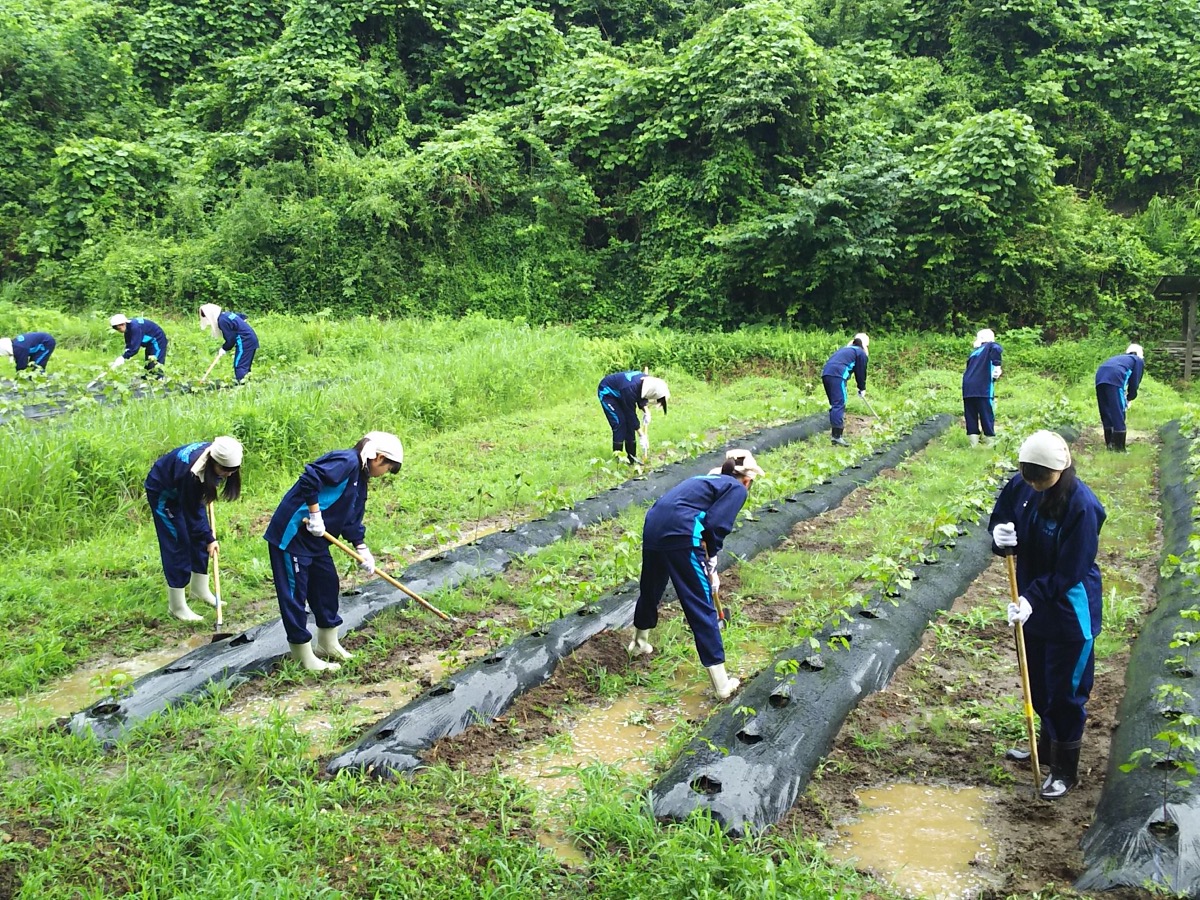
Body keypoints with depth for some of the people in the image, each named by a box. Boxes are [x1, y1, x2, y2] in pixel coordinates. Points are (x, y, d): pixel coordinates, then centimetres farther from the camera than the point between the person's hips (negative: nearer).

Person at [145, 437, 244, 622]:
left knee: (200, 538, 9)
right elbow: (191, 514, -28)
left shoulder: (214, 454, -23)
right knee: (178, 542, -8)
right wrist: (209, 539, -21)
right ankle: (177, 606, 0)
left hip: (185, 489, 7)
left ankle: (199, 589, 26)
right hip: (162, 491, -7)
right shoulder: (192, 472, -42)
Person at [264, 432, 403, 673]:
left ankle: (328, 644, 33)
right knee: (294, 593, -1)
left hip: (315, 539, 11)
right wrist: (315, 514, -24)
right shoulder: (347, 462, -17)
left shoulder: (360, 479, 14)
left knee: (327, 584, 18)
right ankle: (303, 657, 7)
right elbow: (309, 478, -28)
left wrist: (361, 548, 10)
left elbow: (352, 519, 18)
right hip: (292, 533, -11)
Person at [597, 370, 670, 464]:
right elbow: (631, 413, -30)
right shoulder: (630, 388, -41)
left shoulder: (648, 381, -21)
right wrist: (642, 436, -24)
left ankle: (631, 457, 10)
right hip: (607, 392, -8)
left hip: (618, 392, 8)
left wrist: (646, 411, -17)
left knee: (629, 423, 3)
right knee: (620, 423, -16)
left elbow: (642, 396, 2)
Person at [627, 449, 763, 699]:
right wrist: (710, 563, 7)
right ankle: (722, 685, 6)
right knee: (701, 608, 0)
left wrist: (708, 568, 37)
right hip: (680, 536, -7)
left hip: (653, 526, 8)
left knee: (650, 590, 30)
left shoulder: (708, 479, 29)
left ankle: (639, 644, 55)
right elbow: (715, 526, -8)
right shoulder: (737, 489, 6)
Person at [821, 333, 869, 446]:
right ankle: (836, 436, -18)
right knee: (839, 405, -10)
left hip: (826, 373, 8)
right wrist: (862, 389, 27)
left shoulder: (846, 349, 34)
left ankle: (835, 433, 18)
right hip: (837, 375, -8)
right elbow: (861, 372, 14)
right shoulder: (861, 353, 11)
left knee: (835, 404, 16)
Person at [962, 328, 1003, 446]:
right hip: (983, 388, -5)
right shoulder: (990, 346, 10)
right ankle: (989, 445, 0)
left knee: (971, 418, 9)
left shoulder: (974, 352, 26)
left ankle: (974, 445, 8)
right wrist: (997, 366, -12)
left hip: (968, 388, 5)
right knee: (987, 416, 0)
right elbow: (997, 348, -15)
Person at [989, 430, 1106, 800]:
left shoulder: (1082, 506, -26)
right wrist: (1000, 536, -19)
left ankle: (1065, 769, 22)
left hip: (1070, 611, -7)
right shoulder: (1021, 486, -8)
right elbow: (1000, 520, 4)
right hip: (1032, 600, 7)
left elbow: (1068, 571, -24)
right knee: (1038, 683, 22)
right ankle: (1048, 746, 44)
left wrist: (1032, 599, -30)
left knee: (1065, 691, 5)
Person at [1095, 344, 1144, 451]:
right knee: (1118, 414, 0)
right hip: (1114, 378, -6)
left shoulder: (1120, 357, 40)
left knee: (1106, 413, 16)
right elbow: (1134, 382, 15)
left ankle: (1109, 444, 21)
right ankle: (1119, 448, 0)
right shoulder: (1138, 361, 23)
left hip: (1100, 376, 6)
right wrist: (1129, 398, 27)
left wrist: (1123, 396, 32)